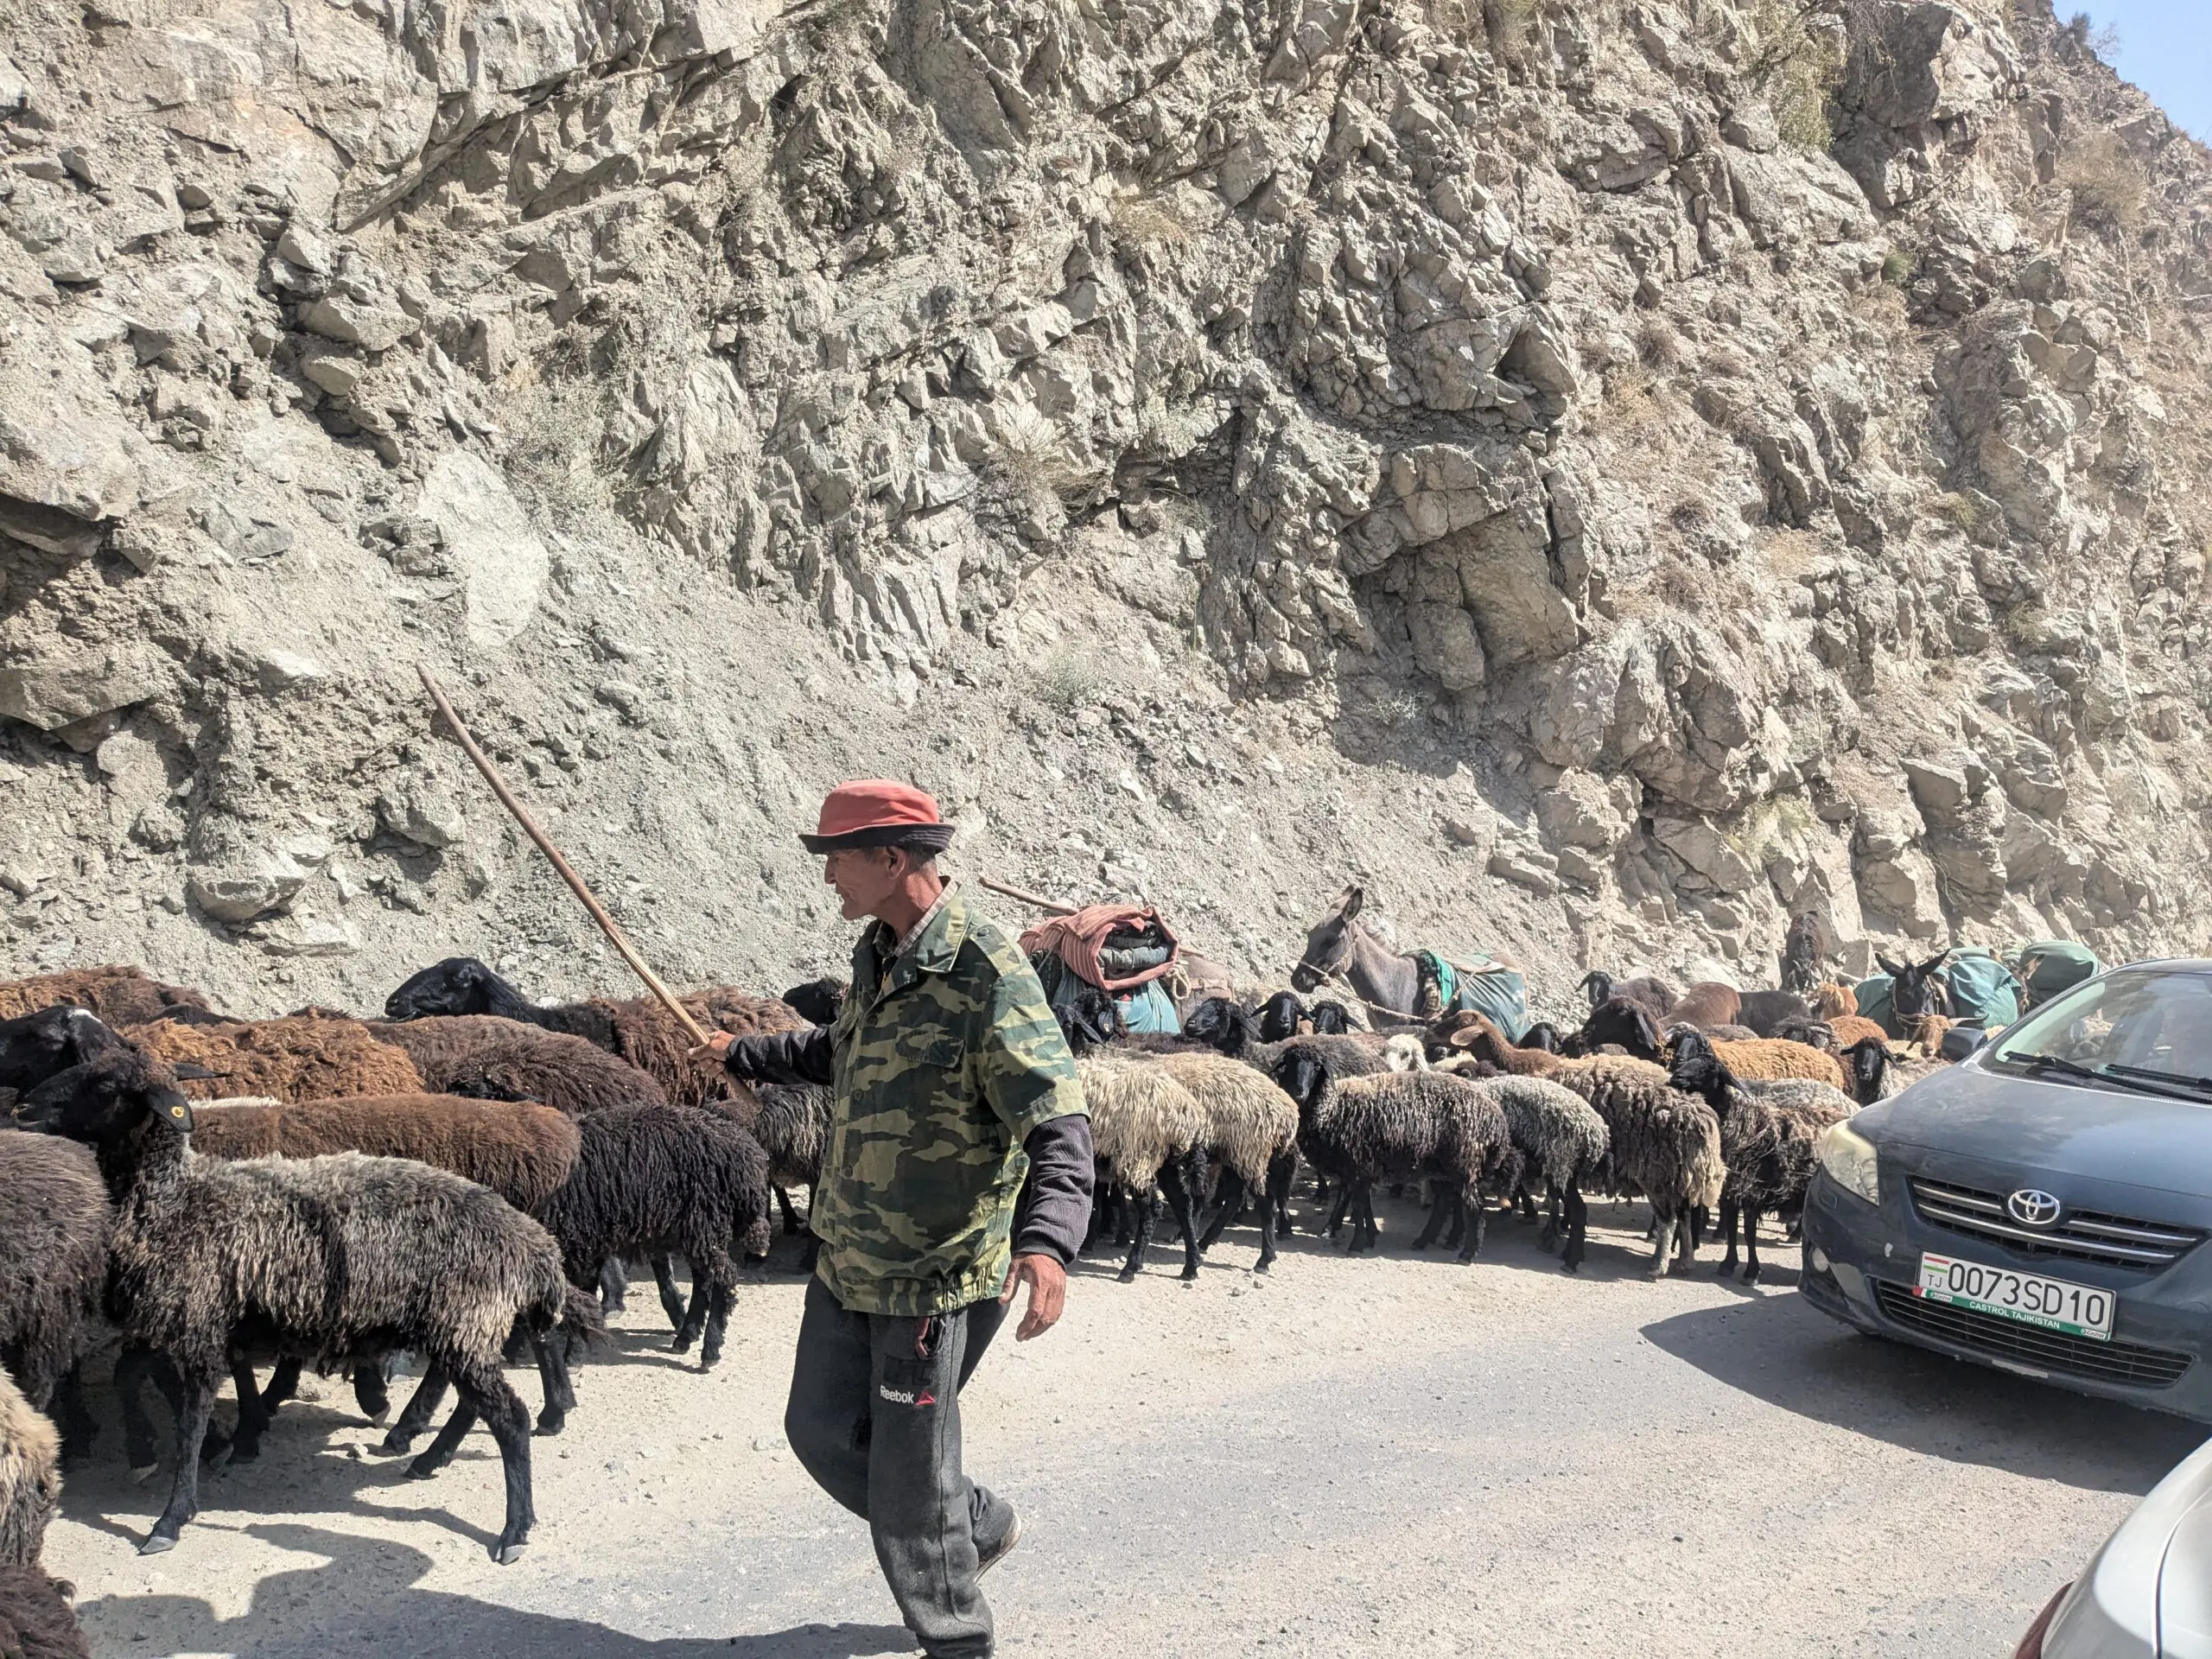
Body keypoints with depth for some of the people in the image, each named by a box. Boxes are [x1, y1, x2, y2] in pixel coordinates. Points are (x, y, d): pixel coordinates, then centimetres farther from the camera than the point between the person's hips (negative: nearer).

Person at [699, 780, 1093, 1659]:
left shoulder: (988, 977, -24)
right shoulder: (877, 953, 4)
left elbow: (1059, 1127, -29)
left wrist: (1046, 1242, -45)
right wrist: (746, 1055, 38)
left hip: (936, 1279, -9)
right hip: (848, 1261, 9)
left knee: (908, 1476, 4)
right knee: (822, 1429, 19)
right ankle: (979, 1525, 40)